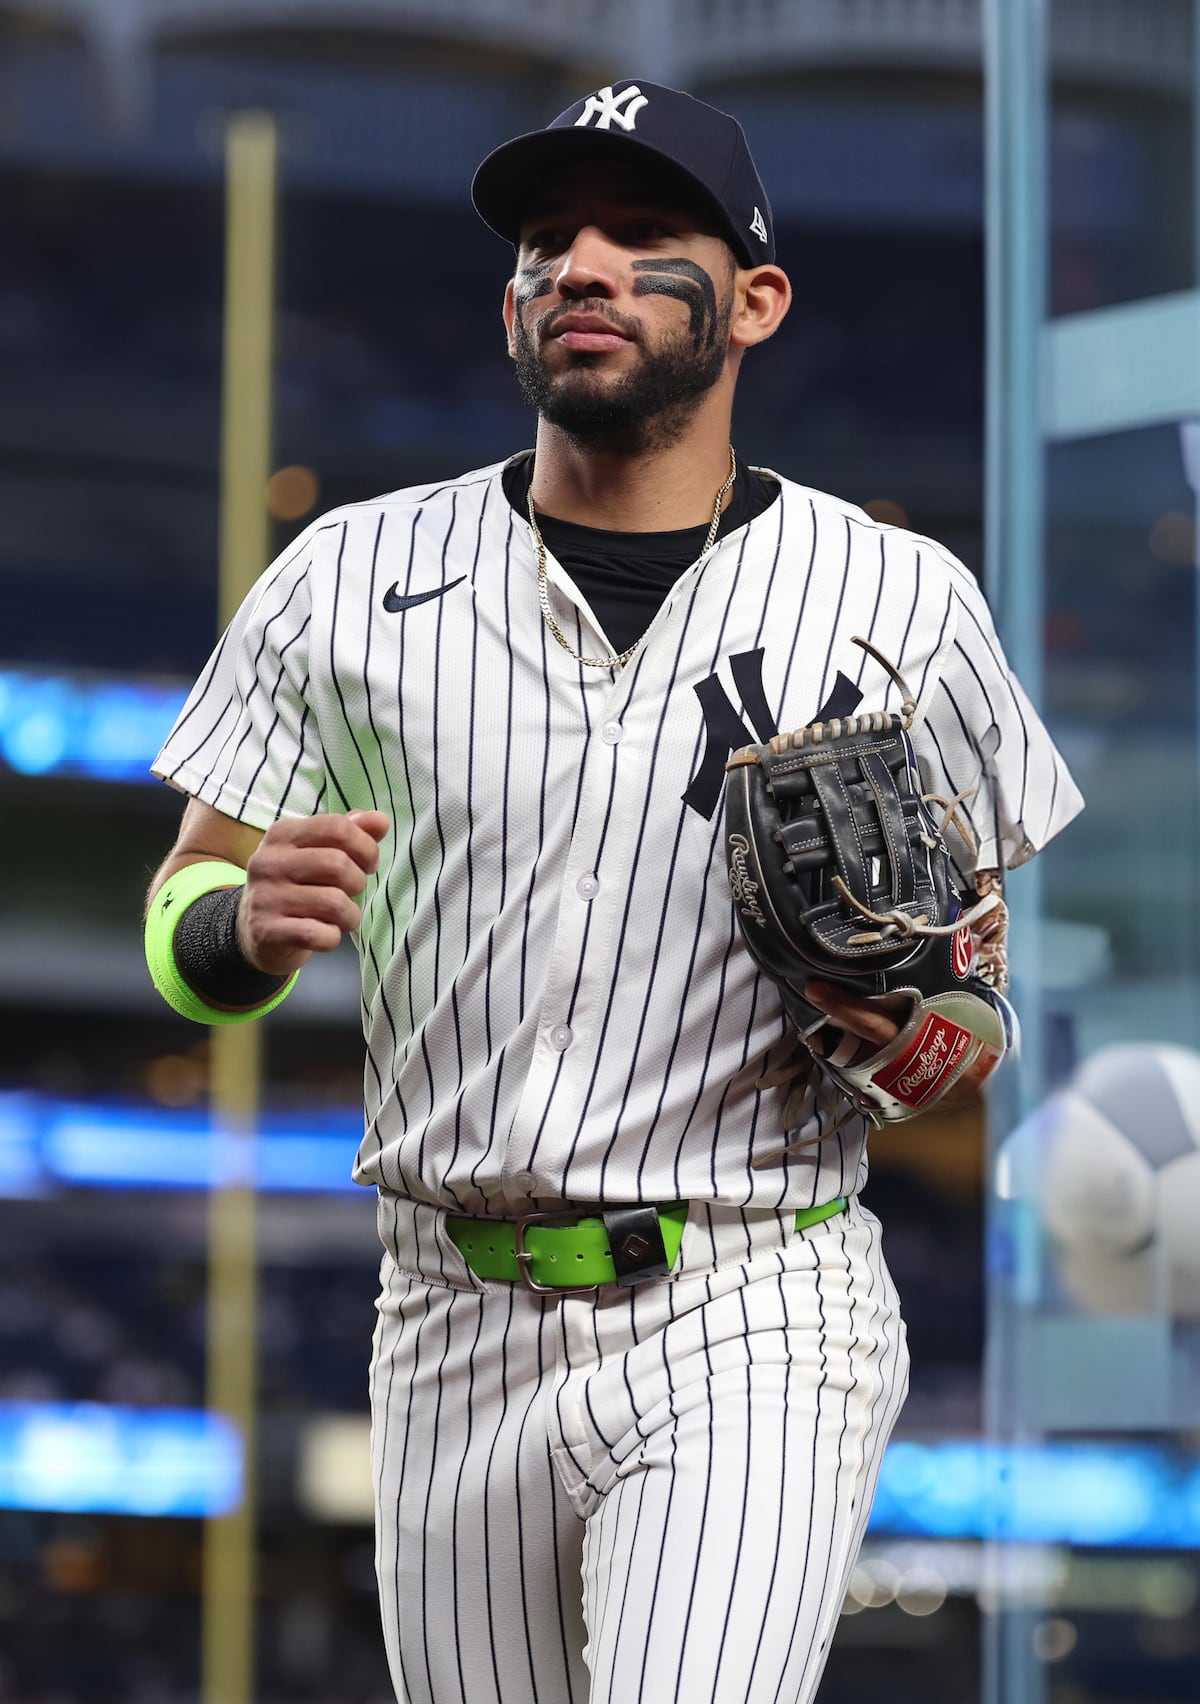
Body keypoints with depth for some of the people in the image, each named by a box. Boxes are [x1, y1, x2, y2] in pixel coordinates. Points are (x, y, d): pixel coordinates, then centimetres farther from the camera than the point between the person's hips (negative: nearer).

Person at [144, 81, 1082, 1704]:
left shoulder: (900, 600, 2)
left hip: (756, 1329, -3)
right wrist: (250, 921, -16)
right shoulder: (352, 580, 5)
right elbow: (181, 928, 7)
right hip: (456, 1333, 3)